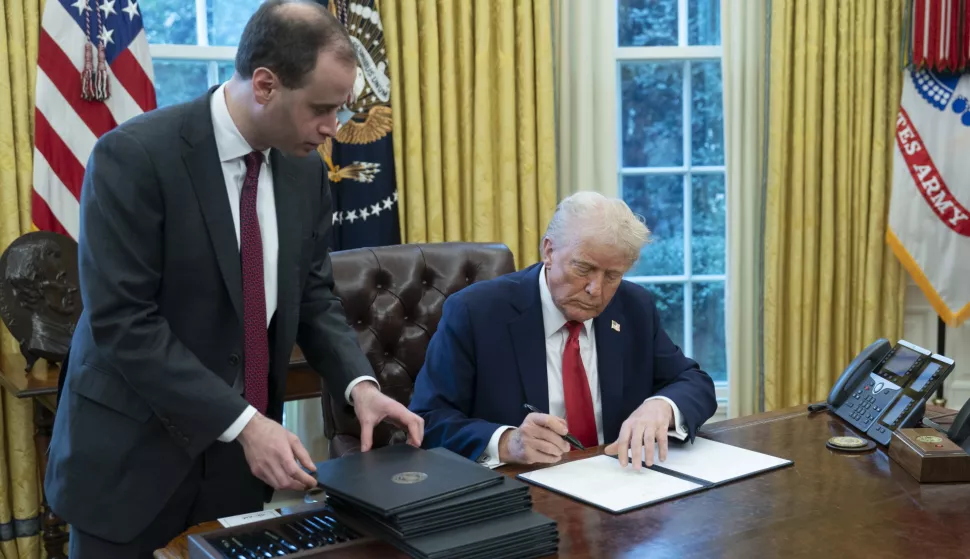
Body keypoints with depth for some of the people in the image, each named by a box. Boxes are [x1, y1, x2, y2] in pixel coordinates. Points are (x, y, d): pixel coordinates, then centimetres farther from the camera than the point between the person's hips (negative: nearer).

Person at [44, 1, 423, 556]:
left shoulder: (306, 168, 0)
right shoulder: (135, 156, -18)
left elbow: (313, 296, 6)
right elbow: (124, 323, -21)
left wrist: (358, 382, -11)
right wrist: (242, 423, -24)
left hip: (243, 451, 5)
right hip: (134, 456, -4)